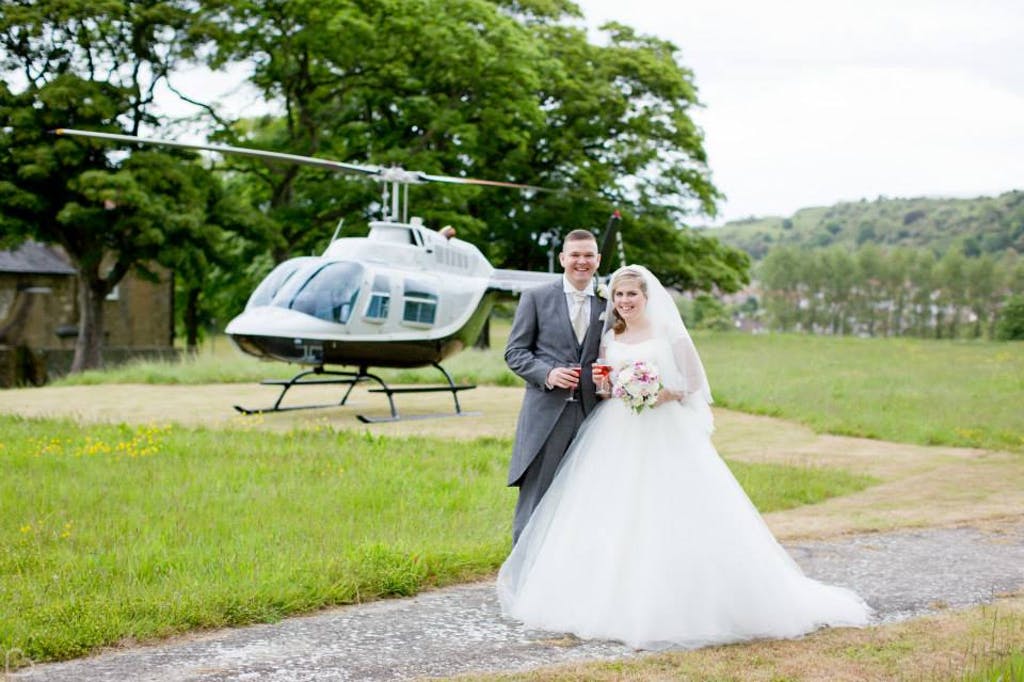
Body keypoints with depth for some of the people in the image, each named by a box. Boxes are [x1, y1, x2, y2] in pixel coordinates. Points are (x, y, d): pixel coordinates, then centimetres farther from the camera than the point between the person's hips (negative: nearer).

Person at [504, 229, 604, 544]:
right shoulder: (536, 297, 3)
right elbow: (514, 352, 2)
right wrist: (547, 373, -14)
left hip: (592, 415, 3)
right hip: (546, 415, -3)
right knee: (535, 500, -1)